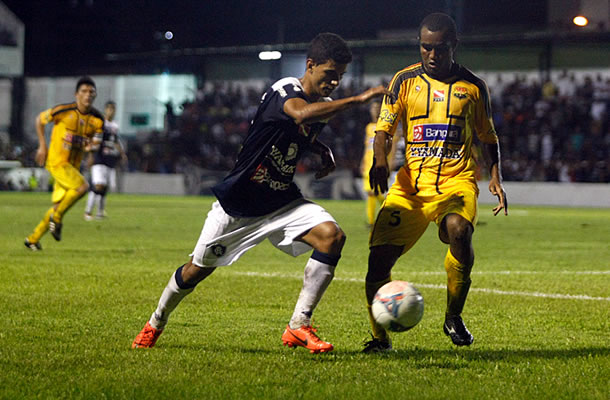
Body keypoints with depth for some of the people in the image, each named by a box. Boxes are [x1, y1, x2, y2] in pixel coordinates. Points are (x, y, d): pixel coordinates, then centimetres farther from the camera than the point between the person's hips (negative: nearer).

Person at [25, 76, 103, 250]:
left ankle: (33, 239, 24)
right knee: (82, 186, -27)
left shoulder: (97, 119, -1)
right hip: (56, 161, -6)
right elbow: (40, 120, 2)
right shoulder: (64, 111, -14)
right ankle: (57, 217, -7)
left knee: (59, 205, 10)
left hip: (73, 166, 6)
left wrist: (91, 144, -10)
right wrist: (42, 146, -2)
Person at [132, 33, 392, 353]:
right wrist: (357, 99, -49)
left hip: (284, 203, 5)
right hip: (238, 203, -5)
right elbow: (302, 113, -48)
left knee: (332, 236, -21)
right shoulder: (284, 91, -22)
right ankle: (155, 324, 38)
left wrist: (323, 153, 6)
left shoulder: (323, 106, 2)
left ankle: (299, 326, -16)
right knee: (197, 269, 9)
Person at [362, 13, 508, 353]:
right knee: (379, 257, -13)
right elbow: (384, 130, 3)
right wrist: (380, 160, -18)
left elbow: (488, 137, 21)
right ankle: (380, 336, 9)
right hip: (411, 182, 1)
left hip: (457, 181, -1)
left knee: (458, 229, -34)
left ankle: (454, 317, -13)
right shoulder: (405, 81, 8)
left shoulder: (473, 87, 10)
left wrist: (496, 177, 7)